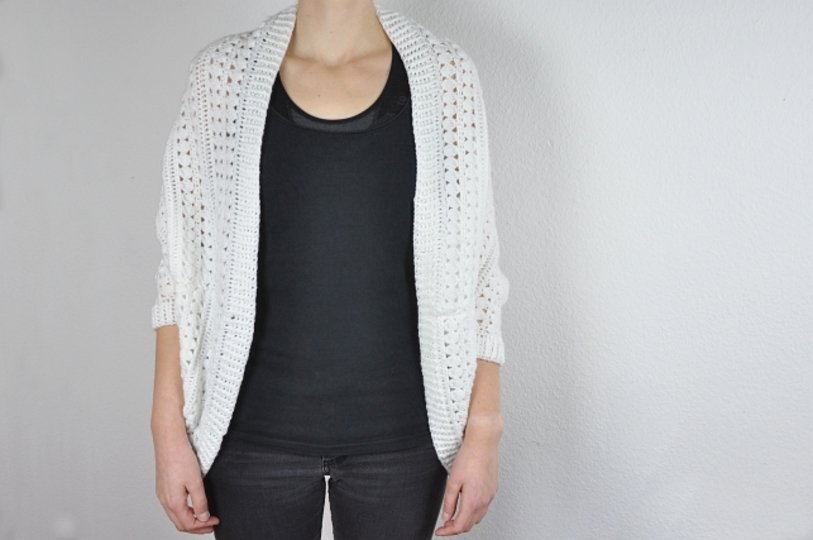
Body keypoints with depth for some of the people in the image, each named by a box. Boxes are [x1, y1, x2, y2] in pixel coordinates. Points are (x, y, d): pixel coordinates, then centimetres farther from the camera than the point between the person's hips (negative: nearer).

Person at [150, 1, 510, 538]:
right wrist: (169, 428, -3)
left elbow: (474, 270, -2)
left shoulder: (445, 72, -2)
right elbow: (184, 267, 0)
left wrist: (484, 432, -4)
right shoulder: (224, 71, -2)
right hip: (255, 434, 0)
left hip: (399, 434, 0)